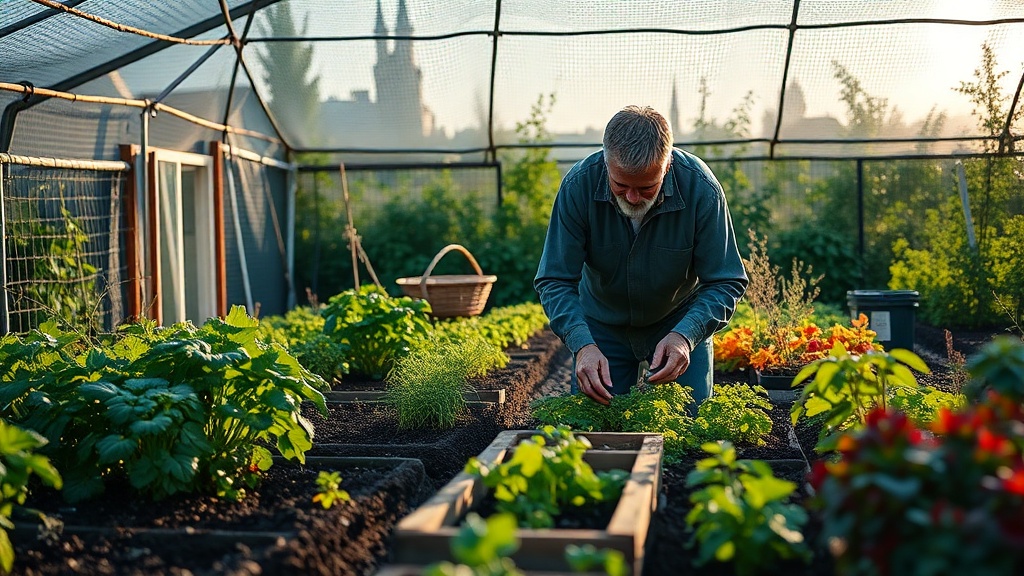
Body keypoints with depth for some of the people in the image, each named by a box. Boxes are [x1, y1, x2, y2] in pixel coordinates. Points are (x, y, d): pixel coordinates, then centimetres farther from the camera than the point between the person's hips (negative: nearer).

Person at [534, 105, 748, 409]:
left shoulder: (701, 189, -28)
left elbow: (725, 283, -22)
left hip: (681, 323, 0)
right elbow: (554, 281, -23)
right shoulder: (579, 185, -27)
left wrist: (686, 336, -40)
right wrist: (582, 345, -40)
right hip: (602, 324, 0)